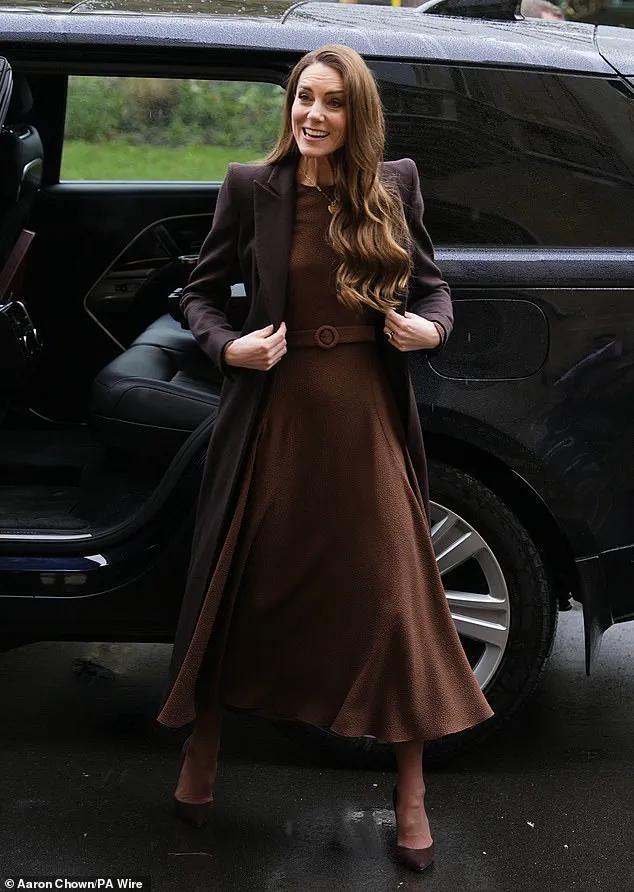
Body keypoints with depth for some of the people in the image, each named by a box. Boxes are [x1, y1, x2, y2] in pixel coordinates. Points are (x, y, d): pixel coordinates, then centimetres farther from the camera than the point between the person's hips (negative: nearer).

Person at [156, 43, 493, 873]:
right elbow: (202, 292, 6)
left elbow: (431, 282, 12)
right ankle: (201, 753, 34)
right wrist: (228, 346, -13)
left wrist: (432, 327, -9)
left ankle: (411, 800, 20)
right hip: (276, 413, -1)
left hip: (369, 418, 1)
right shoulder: (251, 187, -2)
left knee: (397, 601, 4)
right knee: (242, 591, 10)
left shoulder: (394, 184, 3)